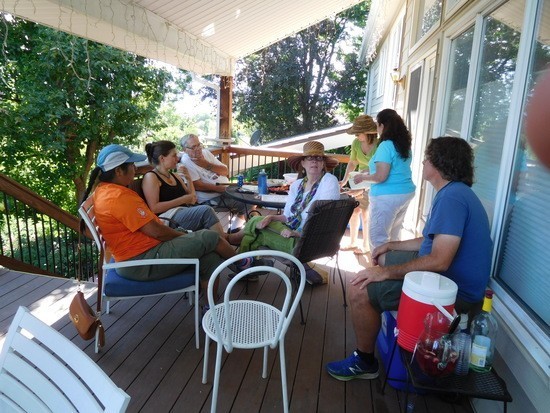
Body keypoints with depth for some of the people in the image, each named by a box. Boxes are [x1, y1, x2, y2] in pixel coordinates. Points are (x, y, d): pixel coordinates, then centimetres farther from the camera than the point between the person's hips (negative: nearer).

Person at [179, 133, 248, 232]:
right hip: (210, 198, -8)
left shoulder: (205, 152, 11)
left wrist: (207, 164, -9)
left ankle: (235, 229, 10)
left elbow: (225, 171, 6)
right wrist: (222, 188, -20)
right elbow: (197, 186, -18)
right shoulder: (185, 162, -9)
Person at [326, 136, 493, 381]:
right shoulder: (455, 192, 11)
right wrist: (391, 245, 18)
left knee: (360, 291, -17)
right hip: (448, 273, 11)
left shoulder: (452, 197, -24)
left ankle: (364, 362, 5)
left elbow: (438, 261, -31)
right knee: (384, 258, 25)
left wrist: (385, 272, -24)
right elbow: (434, 241, 19)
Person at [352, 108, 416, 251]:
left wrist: (363, 177, -3)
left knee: (377, 238, 0)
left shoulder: (386, 145, -15)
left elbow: (381, 177, -20)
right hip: (406, 193, 9)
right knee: (393, 236, 19)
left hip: (387, 197, -9)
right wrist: (370, 171, 22)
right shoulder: (405, 145, 11)